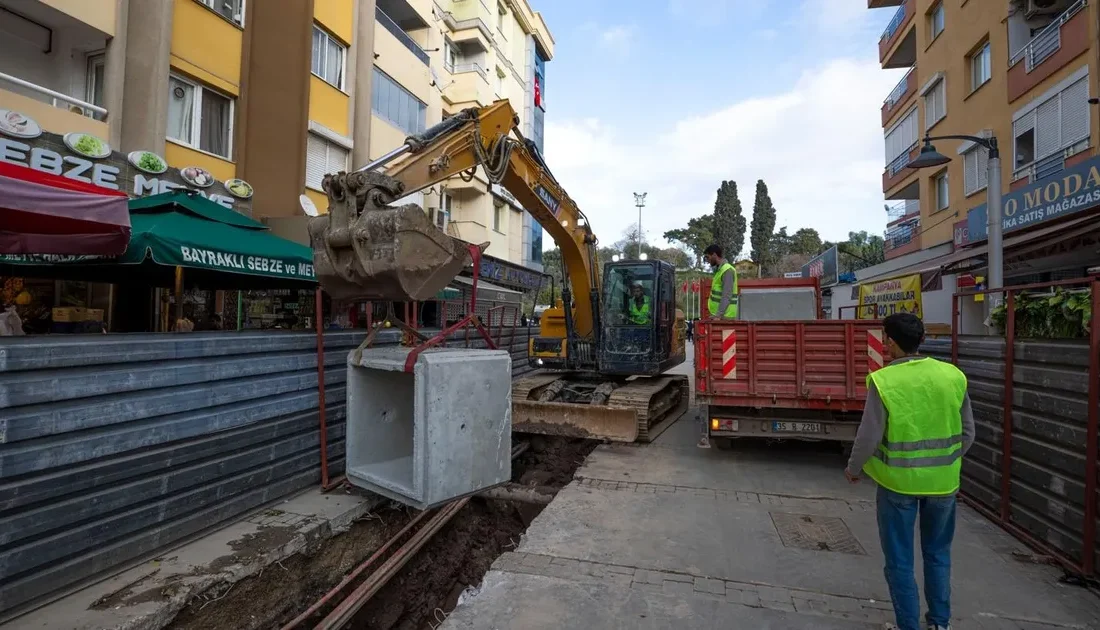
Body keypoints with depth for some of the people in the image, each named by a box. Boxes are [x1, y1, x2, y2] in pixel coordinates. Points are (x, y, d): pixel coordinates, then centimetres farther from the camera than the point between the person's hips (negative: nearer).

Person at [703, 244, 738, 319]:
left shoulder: (727, 270, -14)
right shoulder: (719, 269, 15)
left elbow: (727, 296, -21)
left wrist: (718, 314, -27)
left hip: (725, 316, -9)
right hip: (718, 313, 9)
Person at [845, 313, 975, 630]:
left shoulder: (883, 380, -19)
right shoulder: (952, 376, -6)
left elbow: (868, 437, -15)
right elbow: (967, 432, 3)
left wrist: (853, 468, 3)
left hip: (899, 480, -4)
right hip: (942, 480, 4)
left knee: (899, 559, 13)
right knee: (937, 553, 24)